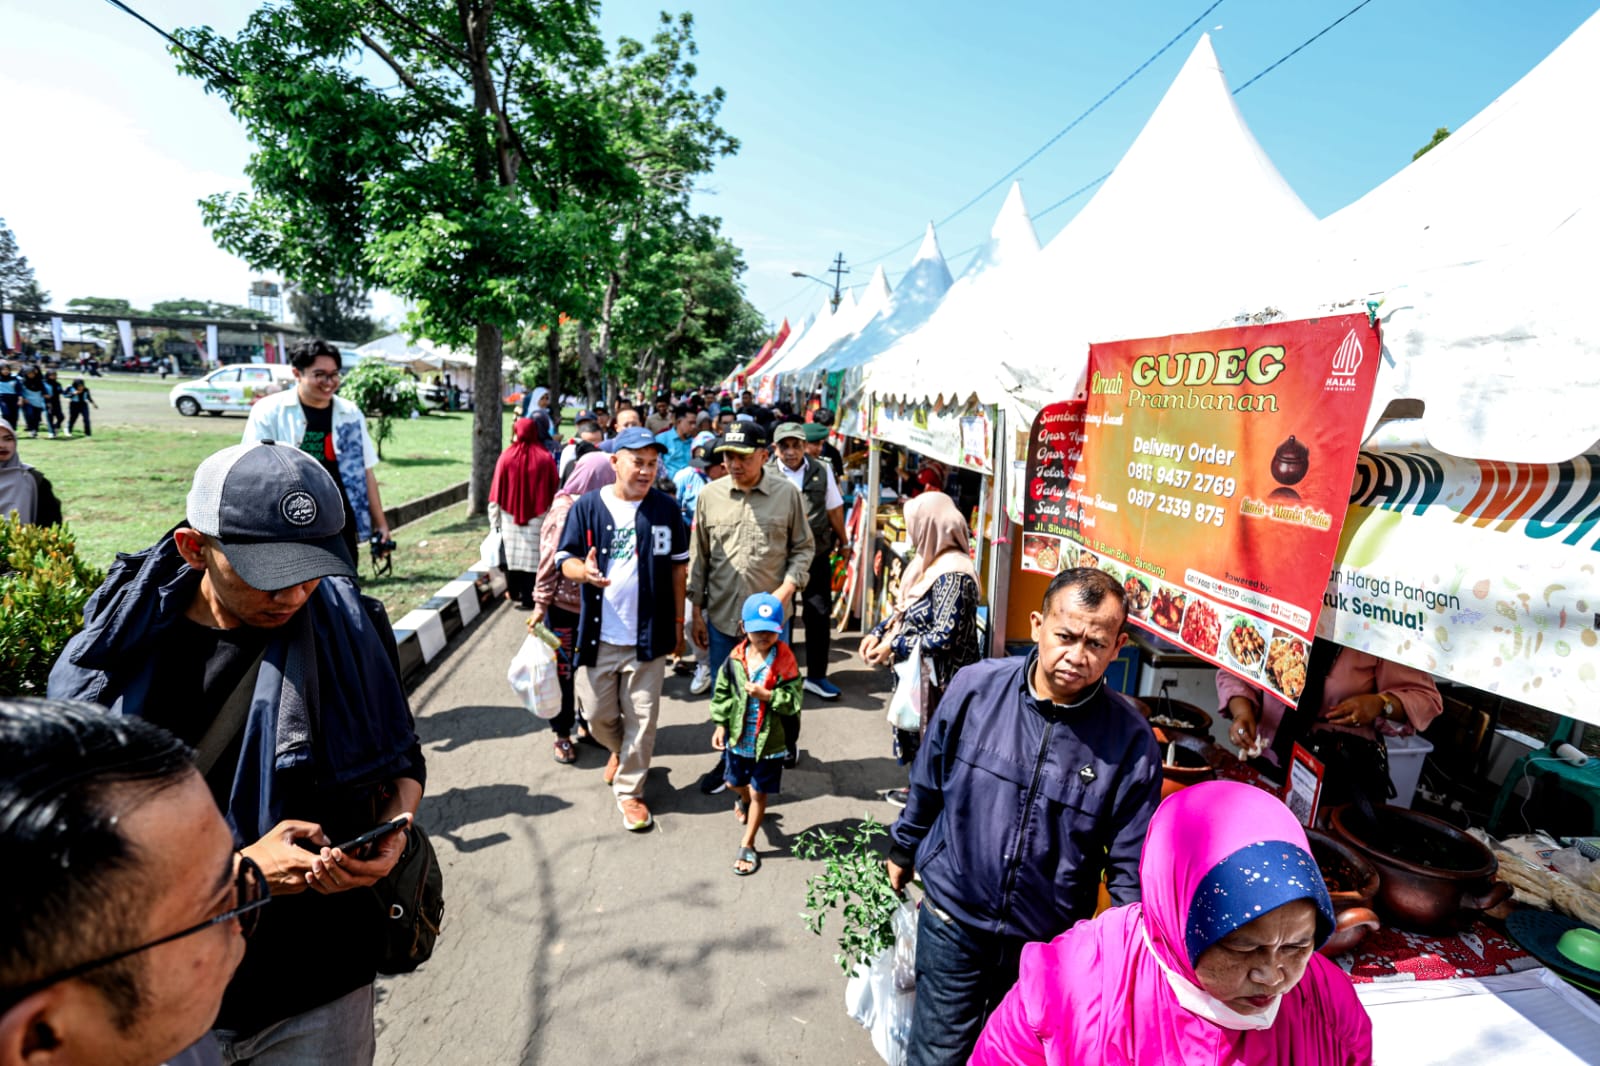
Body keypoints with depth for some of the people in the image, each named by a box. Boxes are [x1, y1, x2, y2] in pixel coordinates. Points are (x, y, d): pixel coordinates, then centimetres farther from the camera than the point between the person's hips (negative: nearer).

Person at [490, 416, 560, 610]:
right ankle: (529, 598, 1)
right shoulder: (545, 458, -6)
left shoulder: (507, 457, -7)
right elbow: (553, 490, -1)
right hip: (537, 518, -1)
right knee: (532, 556, 2)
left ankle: (514, 592, 28)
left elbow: (497, 492, -3)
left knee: (513, 552, 15)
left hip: (510, 516, 1)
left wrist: (494, 520, 6)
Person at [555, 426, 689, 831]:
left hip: (649, 633, 0)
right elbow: (565, 558, 0)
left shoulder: (666, 508, -1)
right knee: (598, 715, 13)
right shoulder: (587, 505, -4)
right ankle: (621, 749, 45)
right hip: (598, 634, 0)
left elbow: (677, 566, 6)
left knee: (641, 718, 7)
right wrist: (583, 570, -23)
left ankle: (629, 789, 26)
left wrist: (677, 621, 6)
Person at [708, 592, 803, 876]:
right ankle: (744, 799, 62)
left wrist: (767, 695, -30)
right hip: (738, 736, 4)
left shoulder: (785, 662, -18)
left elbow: (793, 702, -19)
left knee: (759, 792, 10)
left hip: (769, 741, -4)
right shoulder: (735, 659, -8)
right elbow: (722, 693, 3)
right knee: (735, 782, 26)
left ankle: (747, 845, 28)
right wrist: (720, 725, 2)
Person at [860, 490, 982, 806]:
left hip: (940, 679, -9)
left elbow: (945, 637, -27)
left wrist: (893, 648, -19)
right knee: (915, 732, 24)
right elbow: (907, 610, 14)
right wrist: (878, 632, 0)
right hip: (918, 672, 9)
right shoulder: (928, 562, 4)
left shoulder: (953, 574, -25)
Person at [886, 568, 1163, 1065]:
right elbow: (927, 784, 0)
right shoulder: (976, 686, -16)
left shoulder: (1130, 740, -17)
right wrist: (903, 850, 12)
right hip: (952, 920, 0)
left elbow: (1131, 868, -6)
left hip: (1050, 943, 1)